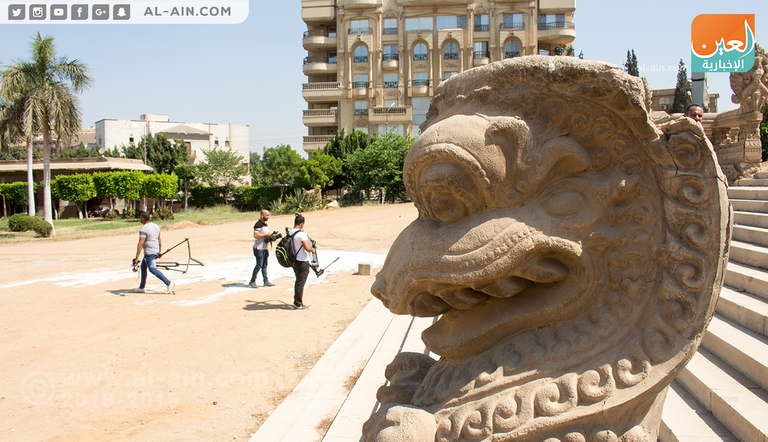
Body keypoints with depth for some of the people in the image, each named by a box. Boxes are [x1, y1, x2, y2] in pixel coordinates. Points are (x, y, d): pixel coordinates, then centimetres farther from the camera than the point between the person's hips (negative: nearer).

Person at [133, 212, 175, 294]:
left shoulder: (143, 229, -18)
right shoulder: (156, 226, 8)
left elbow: (140, 244, -23)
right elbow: (159, 239, 15)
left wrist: (137, 258, -23)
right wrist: (159, 251, 24)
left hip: (149, 252, -9)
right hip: (156, 250, 9)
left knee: (153, 269, -7)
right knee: (143, 267, 21)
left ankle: (169, 283, -17)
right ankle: (142, 287, 28)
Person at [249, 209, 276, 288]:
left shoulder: (265, 224, 15)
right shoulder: (258, 224, -15)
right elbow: (256, 235, -26)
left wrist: (270, 236, 8)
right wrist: (266, 234, -19)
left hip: (264, 248, 9)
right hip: (259, 248, -9)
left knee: (264, 265, 10)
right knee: (259, 265, -6)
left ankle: (266, 281, 13)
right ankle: (252, 281, 4)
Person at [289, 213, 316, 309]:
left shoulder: (289, 233, 4)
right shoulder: (302, 234, -21)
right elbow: (307, 248, -28)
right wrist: (313, 249, -8)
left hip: (294, 260, 8)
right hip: (302, 262, -8)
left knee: (299, 281, 19)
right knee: (300, 282, 2)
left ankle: (300, 302, 27)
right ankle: (298, 304, 9)